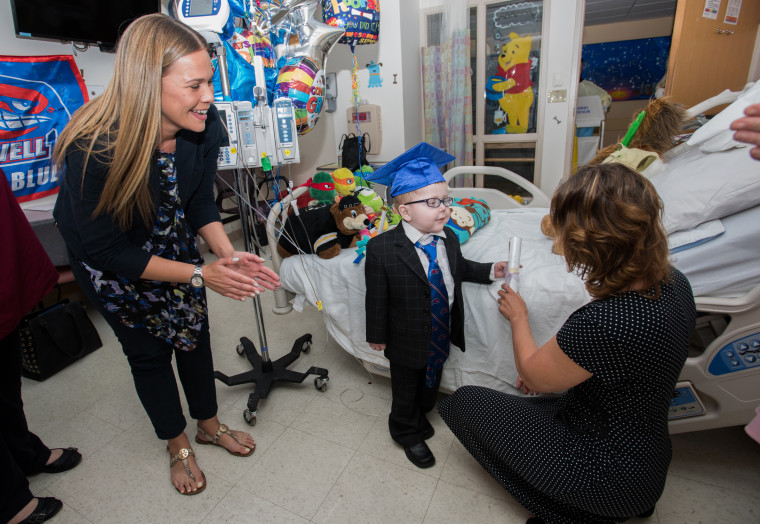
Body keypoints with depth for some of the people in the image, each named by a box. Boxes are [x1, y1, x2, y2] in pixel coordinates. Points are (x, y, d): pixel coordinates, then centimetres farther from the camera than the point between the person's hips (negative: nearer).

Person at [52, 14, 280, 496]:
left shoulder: (204, 128, -22)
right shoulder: (93, 148, -36)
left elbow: (201, 203, -9)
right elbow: (110, 252, -27)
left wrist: (228, 254, -25)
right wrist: (200, 274, -31)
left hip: (172, 241, 4)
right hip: (105, 257, -4)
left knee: (194, 332, 14)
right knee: (148, 351, 10)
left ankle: (210, 425, 41)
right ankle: (178, 446, 38)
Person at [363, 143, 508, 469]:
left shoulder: (449, 239, -7)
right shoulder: (382, 248, -25)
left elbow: (460, 269, 12)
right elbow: (377, 298, -17)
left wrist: (490, 271, 0)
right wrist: (376, 335, -9)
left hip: (441, 336, 6)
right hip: (407, 341, -5)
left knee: (431, 381, 29)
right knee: (405, 389, 19)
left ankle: (422, 414, 59)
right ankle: (407, 432, 47)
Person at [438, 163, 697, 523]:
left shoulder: (601, 323, -38)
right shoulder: (674, 282, -11)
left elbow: (531, 373, -16)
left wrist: (518, 317, 0)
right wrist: (552, 366, 2)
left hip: (611, 474, -8)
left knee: (463, 403, 2)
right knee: (509, 407, 25)